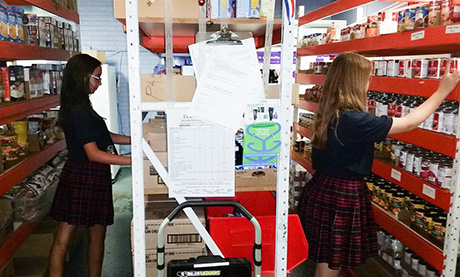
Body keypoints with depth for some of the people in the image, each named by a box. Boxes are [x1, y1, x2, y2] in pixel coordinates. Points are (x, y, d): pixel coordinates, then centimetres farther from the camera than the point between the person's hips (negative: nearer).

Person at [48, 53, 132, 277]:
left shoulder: (79, 107, 11)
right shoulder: (79, 111, -19)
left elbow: (104, 136, 16)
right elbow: (94, 153, -23)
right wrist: (133, 161, -27)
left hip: (78, 175, 9)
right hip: (87, 177, -9)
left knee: (63, 237, 11)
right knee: (96, 235, 7)